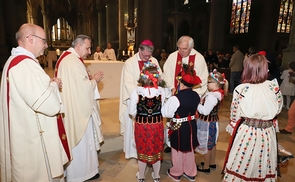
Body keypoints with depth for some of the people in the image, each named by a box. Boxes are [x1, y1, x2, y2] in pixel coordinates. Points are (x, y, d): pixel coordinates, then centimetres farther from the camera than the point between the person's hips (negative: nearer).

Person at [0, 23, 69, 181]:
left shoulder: (15, 61, 11)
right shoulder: (25, 64, -23)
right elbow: (49, 105, -30)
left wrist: (49, 84, 6)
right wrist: (54, 84, -11)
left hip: (25, 134, 11)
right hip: (33, 138, -11)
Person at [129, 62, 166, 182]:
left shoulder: (136, 91, -17)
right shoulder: (161, 91, -13)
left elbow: (132, 111, -10)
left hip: (141, 125, -1)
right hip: (157, 125, 1)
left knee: (143, 151, 19)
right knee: (156, 150, 20)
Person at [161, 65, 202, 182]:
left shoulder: (175, 98, -26)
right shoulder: (196, 96, -5)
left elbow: (166, 113, -16)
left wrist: (170, 99, -3)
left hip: (178, 127, -6)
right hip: (191, 125, 6)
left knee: (178, 151, 15)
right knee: (190, 150, 21)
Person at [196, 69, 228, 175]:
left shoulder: (211, 96, -28)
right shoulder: (218, 93, 2)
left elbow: (205, 111, -27)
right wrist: (201, 102, -3)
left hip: (207, 123, -9)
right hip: (213, 121, 9)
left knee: (206, 145, 7)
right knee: (212, 143, 22)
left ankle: (206, 167, 24)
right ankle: (212, 163, 39)